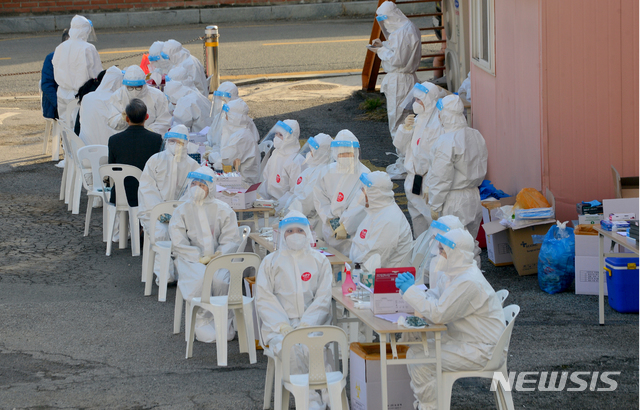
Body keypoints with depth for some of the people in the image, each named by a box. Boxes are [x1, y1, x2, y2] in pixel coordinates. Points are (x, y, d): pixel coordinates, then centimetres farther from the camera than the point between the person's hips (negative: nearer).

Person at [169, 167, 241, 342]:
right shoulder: (181, 211, 7)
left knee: (220, 279, -32)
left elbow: (232, 239, 3)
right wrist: (199, 257, -15)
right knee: (200, 279, -33)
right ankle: (202, 324, -22)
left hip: (218, 257, 0)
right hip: (190, 259, 0)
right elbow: (179, 243, -2)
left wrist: (221, 254, -17)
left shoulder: (223, 210, 8)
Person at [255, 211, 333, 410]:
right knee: (290, 350, -33)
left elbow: (323, 299, 4)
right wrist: (282, 326, -11)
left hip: (312, 323, 0)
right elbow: (264, 299, 4)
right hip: (280, 324, 0)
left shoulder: (320, 262, 14)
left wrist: (306, 324, -12)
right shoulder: (270, 262, 14)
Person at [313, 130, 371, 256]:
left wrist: (345, 226, -14)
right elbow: (320, 200, 7)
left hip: (354, 232, -4)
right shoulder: (327, 172, 7)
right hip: (330, 232, 4)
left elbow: (360, 205, -11)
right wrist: (332, 220, -6)